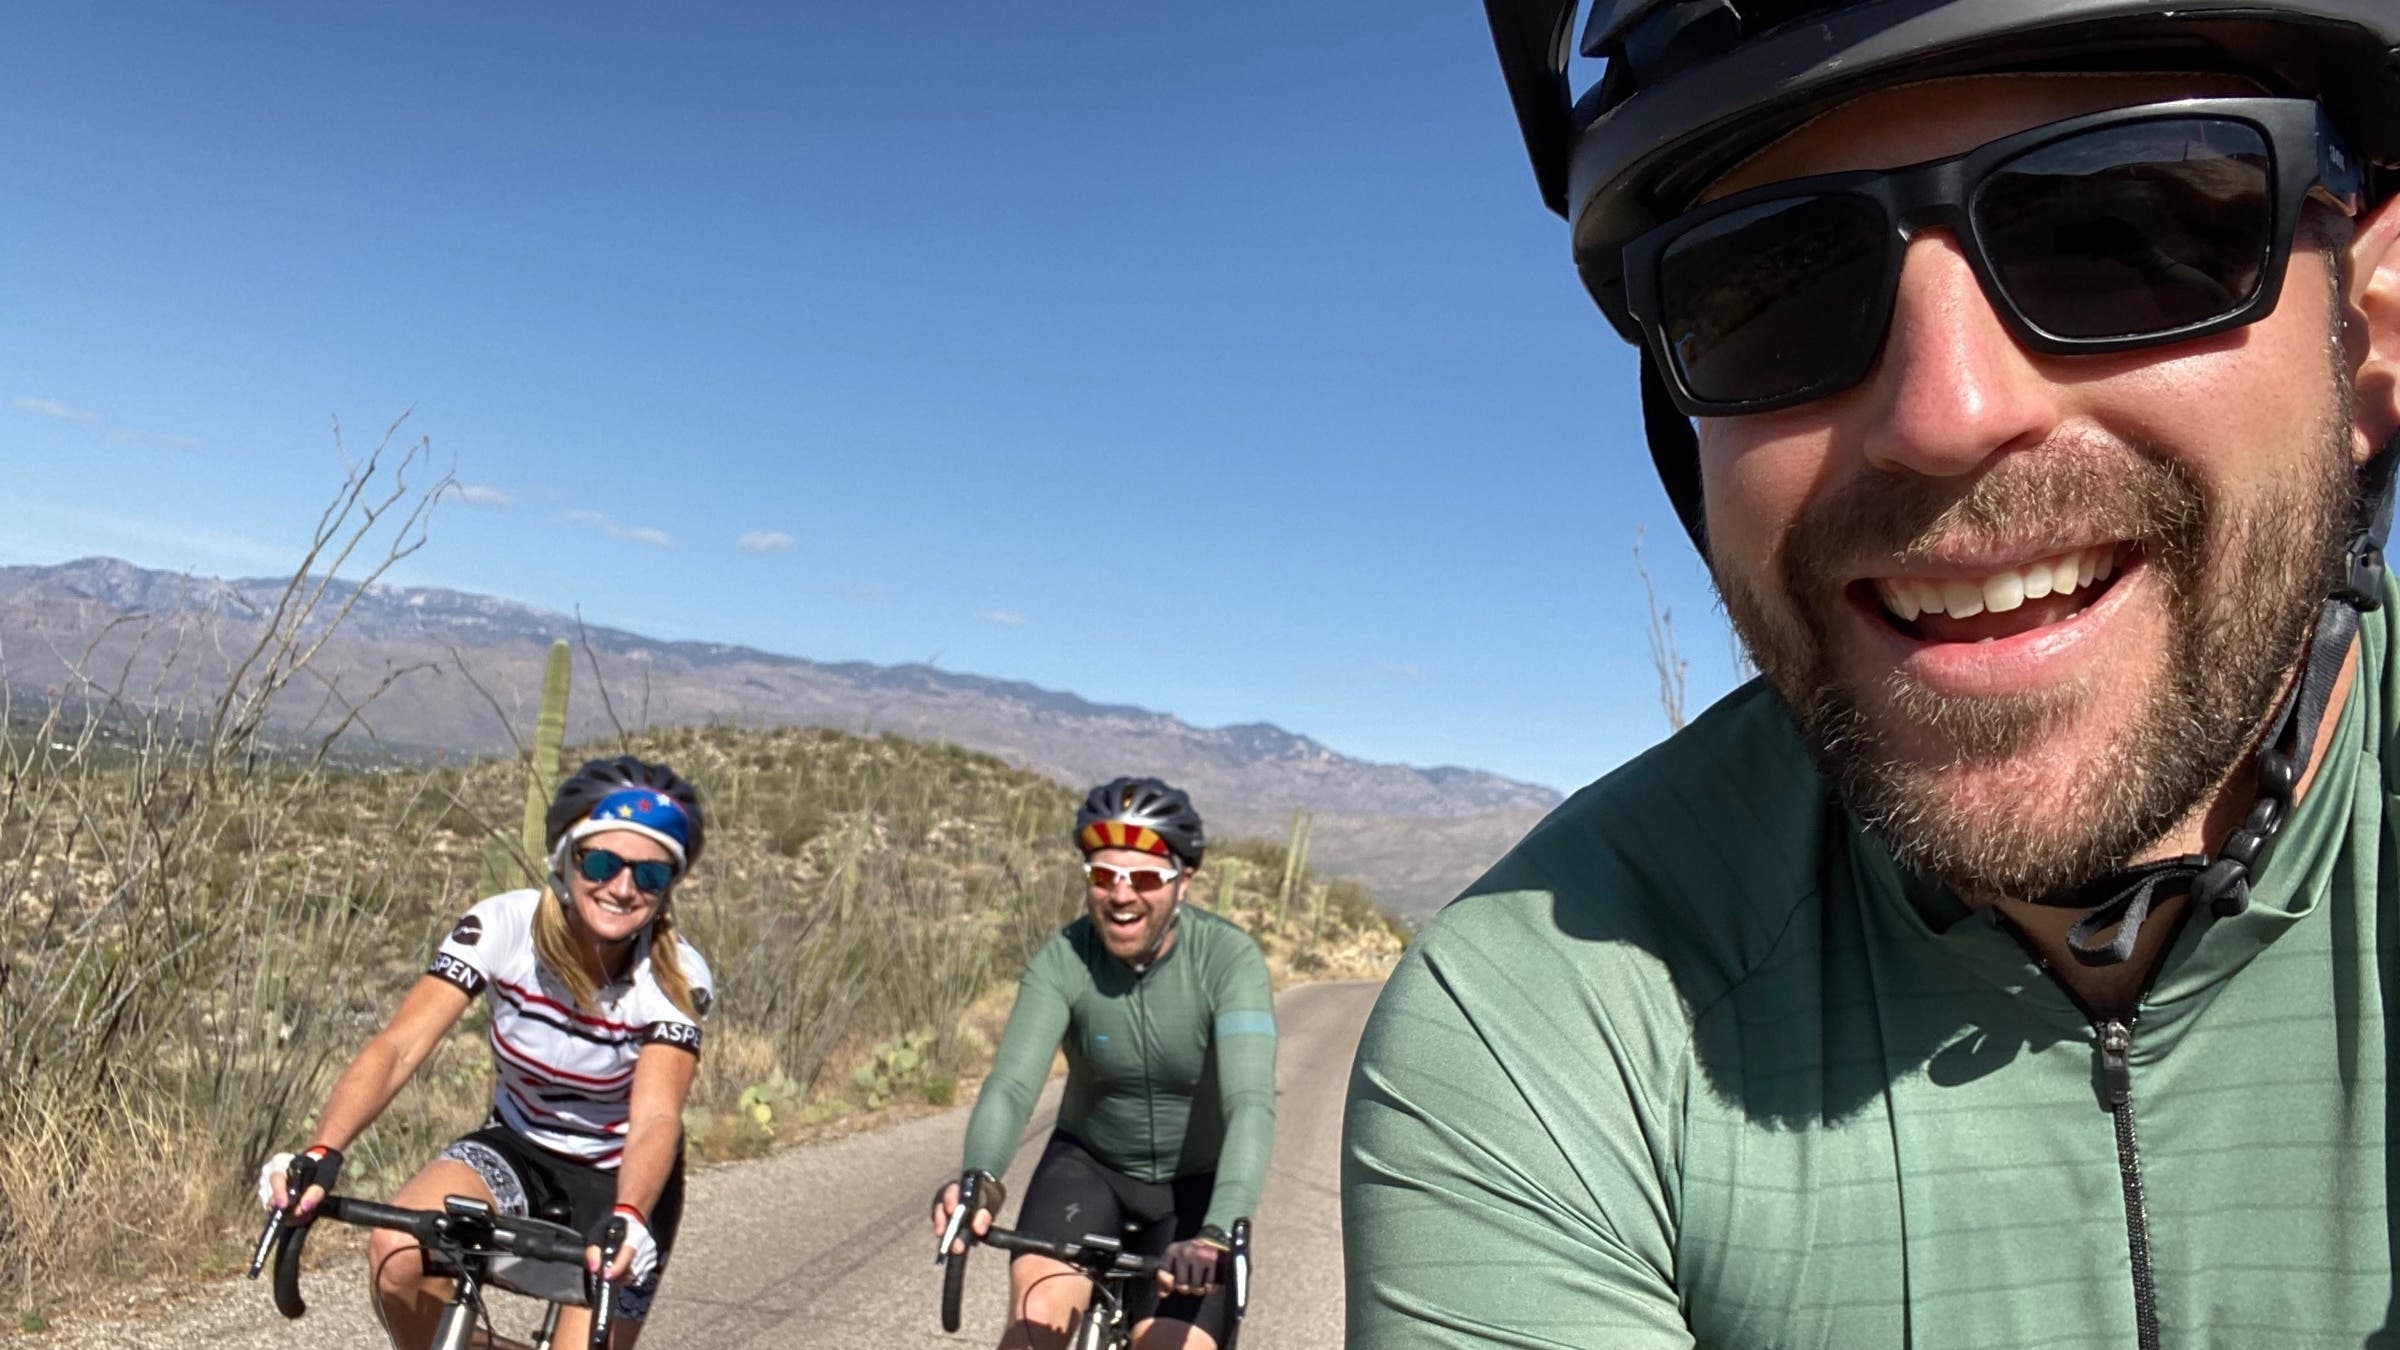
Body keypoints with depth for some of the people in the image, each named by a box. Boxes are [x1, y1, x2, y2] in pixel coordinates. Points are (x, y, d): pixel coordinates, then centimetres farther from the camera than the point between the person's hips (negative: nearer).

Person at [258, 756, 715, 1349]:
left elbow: (656, 1119, -32)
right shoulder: (505, 925, -20)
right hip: (516, 1148, 1)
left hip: (622, 1177, -1)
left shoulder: (677, 977, -22)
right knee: (399, 1256, -28)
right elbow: (397, 1047, -29)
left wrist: (627, 1219, -52)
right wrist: (321, 1155, -45)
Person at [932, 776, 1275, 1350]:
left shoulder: (1229, 958, -25)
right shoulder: (1061, 960, -20)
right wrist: (980, 1180, -52)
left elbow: (1251, 1102, -36)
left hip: (1196, 1184, 0)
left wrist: (1218, 1235, -53)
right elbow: (1012, 1082, -31)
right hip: (1089, 1163, 1)